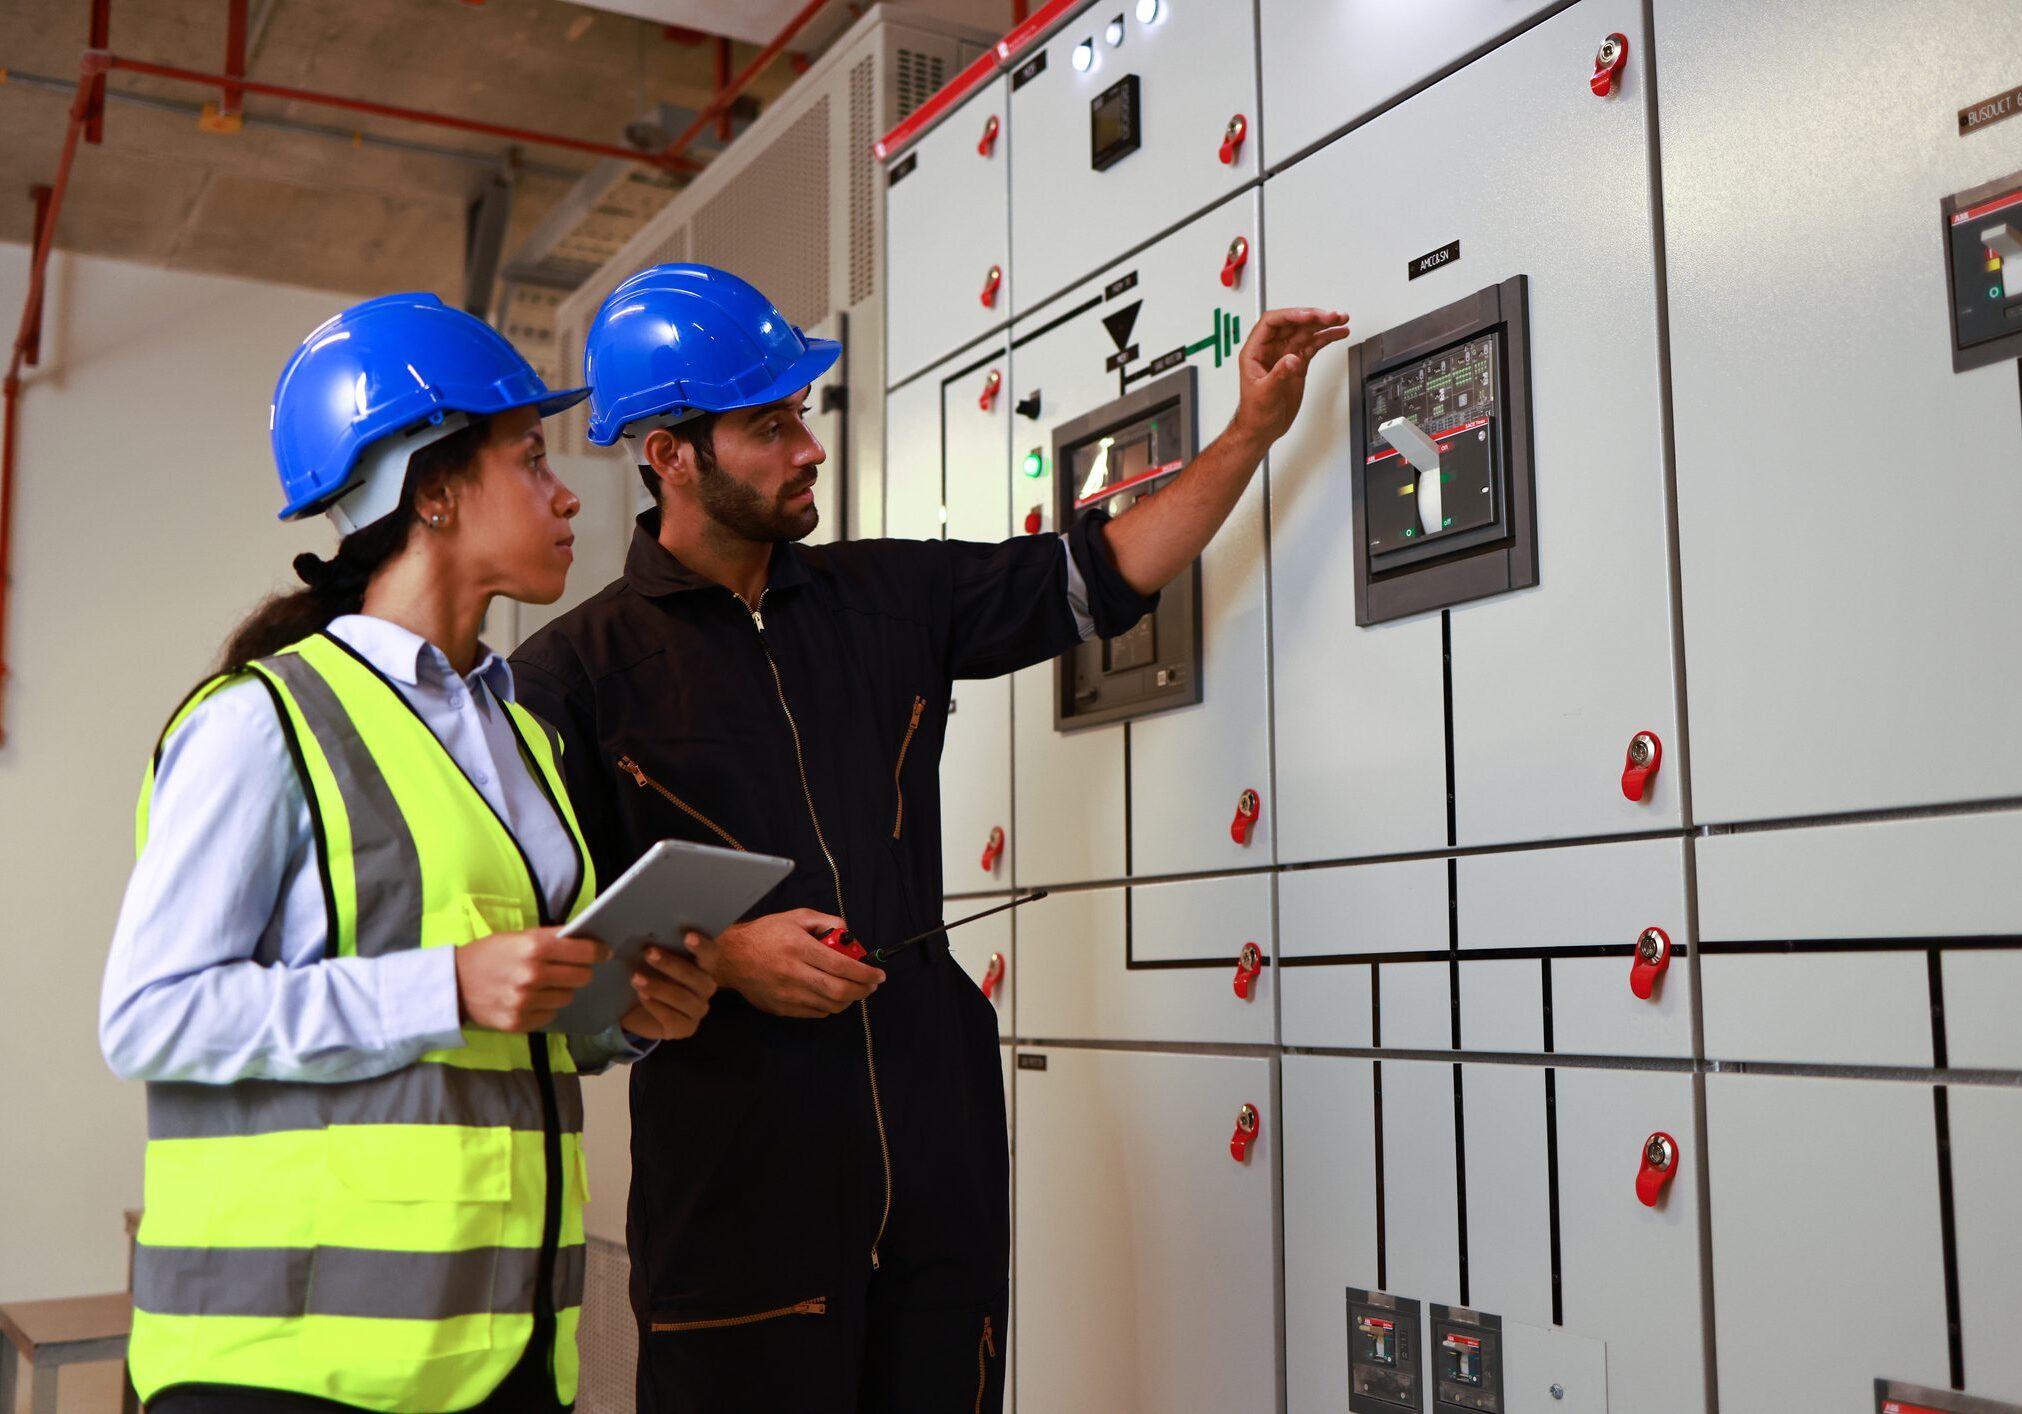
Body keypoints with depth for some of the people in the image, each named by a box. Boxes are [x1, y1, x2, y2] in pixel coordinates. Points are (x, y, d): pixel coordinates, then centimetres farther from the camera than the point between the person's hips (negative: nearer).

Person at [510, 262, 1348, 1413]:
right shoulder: (577, 671, -3)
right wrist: (719, 956, -15)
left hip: (940, 1153, 4)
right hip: (736, 1177, -4)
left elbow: (1098, 577, 12)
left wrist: (1254, 430, 7)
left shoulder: (890, 597, 11)